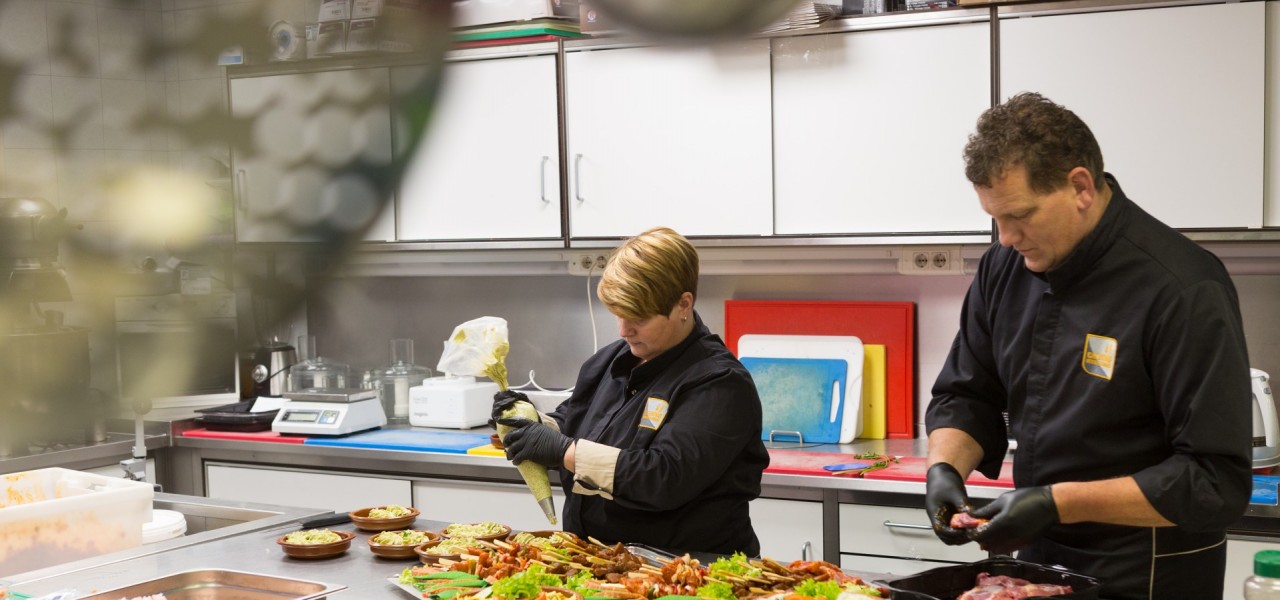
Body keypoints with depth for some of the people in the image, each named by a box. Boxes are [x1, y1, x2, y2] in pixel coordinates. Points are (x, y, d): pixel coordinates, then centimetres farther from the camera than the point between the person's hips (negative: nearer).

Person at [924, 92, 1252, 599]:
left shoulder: (1182, 291, -21)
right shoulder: (1004, 267, -1)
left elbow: (1217, 481, -22)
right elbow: (964, 396, 10)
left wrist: (1060, 502, -27)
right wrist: (945, 467, -11)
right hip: (1040, 557, 6)